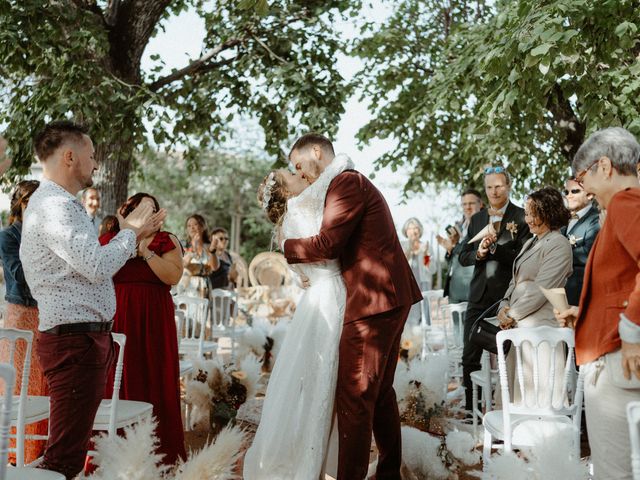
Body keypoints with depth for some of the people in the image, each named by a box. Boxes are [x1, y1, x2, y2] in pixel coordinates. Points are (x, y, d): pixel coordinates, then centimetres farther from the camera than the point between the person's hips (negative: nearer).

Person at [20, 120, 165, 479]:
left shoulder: (63, 204, 18)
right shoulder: (53, 206, -15)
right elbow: (96, 266, -24)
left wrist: (134, 234, 17)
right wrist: (130, 233, -8)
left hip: (85, 338, 11)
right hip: (75, 340, -11)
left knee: (76, 442, 17)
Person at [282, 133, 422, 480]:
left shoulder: (346, 181, -10)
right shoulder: (355, 183, 21)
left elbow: (328, 243, -17)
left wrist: (285, 247, -2)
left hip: (373, 300, -11)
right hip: (390, 297, 11)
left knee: (354, 396, -6)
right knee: (380, 391, 17)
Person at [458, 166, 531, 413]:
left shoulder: (521, 217, -3)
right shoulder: (477, 219, 14)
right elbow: (463, 257, 10)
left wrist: (494, 248, -22)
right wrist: (478, 254, -10)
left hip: (508, 294, -5)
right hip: (480, 294, 5)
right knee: (470, 354, 6)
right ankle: (471, 406, 17)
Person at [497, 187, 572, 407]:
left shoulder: (558, 245, -8)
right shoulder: (530, 243, 18)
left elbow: (540, 289, -15)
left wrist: (512, 314, -10)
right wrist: (504, 307, 2)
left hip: (539, 325, -8)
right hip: (517, 324, 8)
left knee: (536, 387, -5)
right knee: (517, 383, 11)